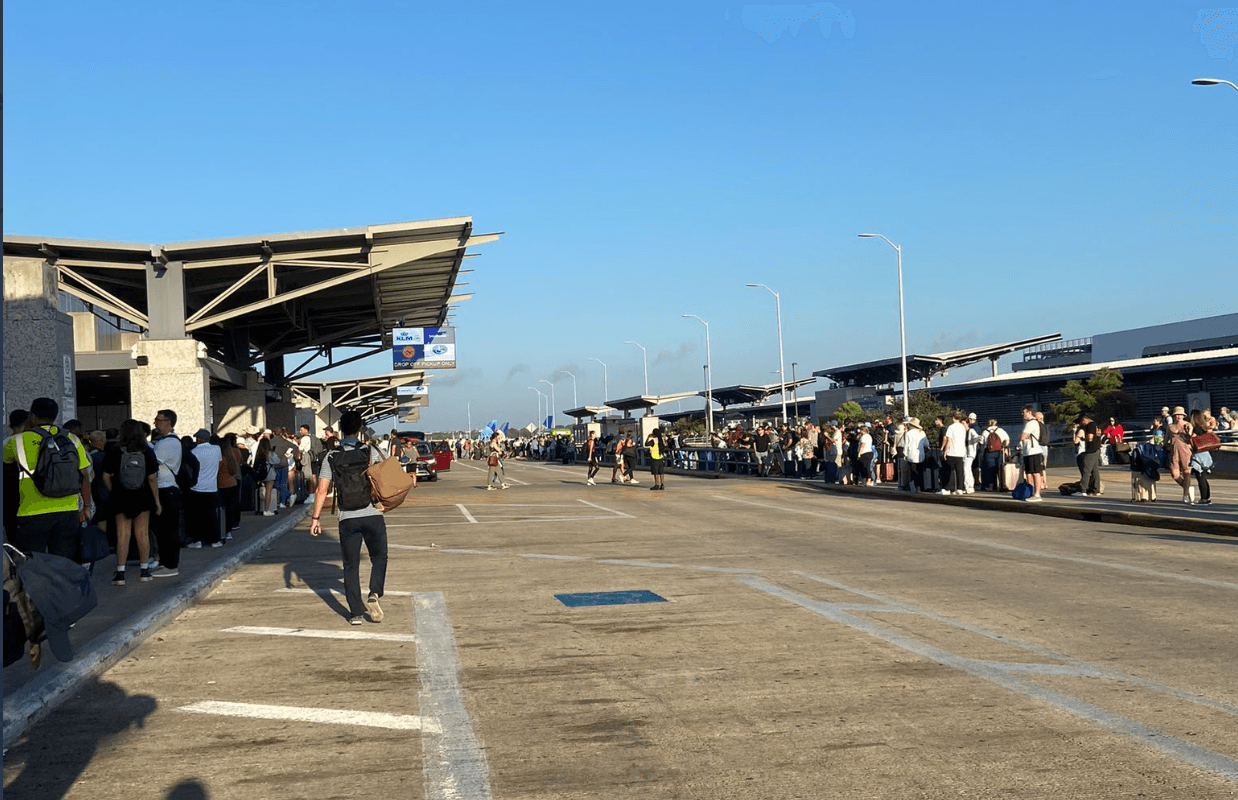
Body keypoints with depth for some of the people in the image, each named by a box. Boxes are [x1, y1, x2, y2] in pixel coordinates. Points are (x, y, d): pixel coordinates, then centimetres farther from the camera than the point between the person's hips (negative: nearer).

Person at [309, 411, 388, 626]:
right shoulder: (371, 452, -1)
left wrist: (316, 517, 2)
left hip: (347, 519, 1)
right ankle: (375, 594, -7)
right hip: (372, 515, -1)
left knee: (351, 566, 10)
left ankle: (356, 612, 8)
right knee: (379, 558, 15)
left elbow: (322, 490, -2)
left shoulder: (331, 458, 2)